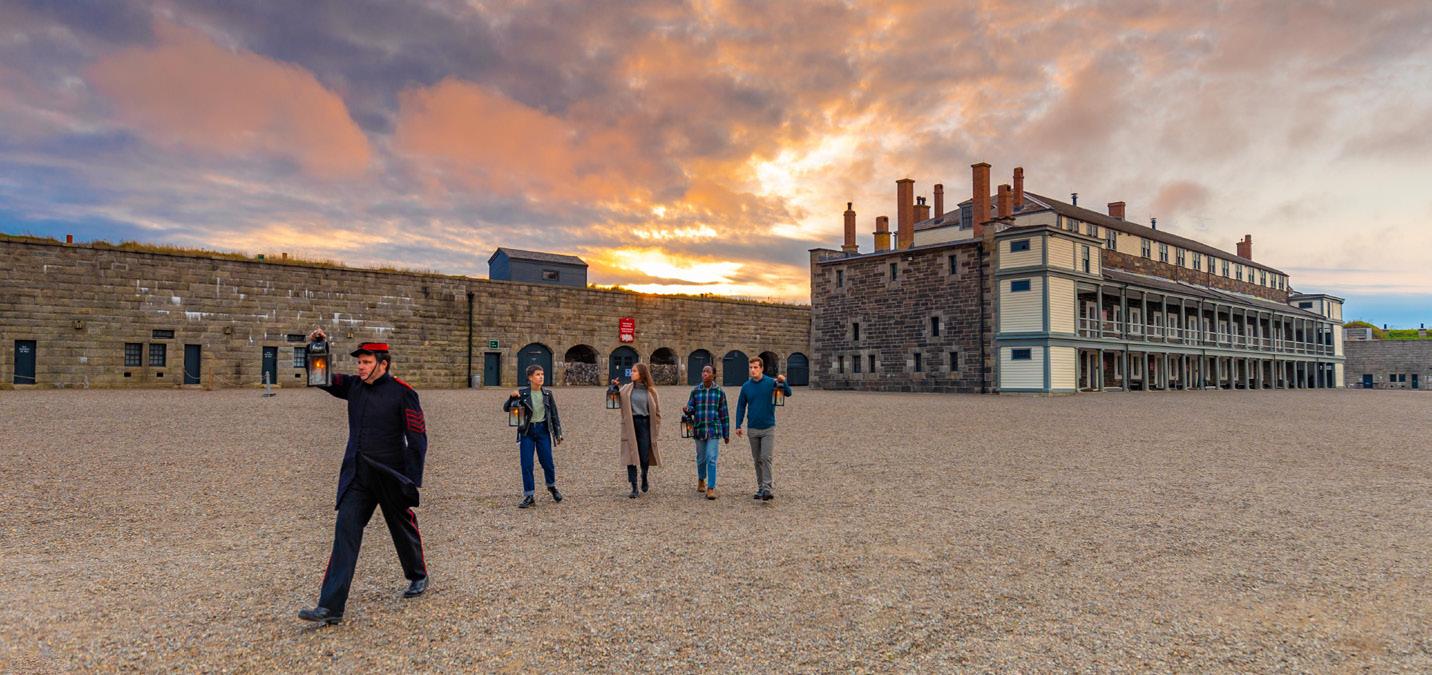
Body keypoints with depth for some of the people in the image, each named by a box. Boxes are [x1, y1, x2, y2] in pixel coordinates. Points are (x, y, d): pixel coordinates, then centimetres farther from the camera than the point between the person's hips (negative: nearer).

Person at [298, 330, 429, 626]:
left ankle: (418, 577, 39)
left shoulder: (403, 393, -11)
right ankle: (330, 607, -5)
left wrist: (412, 482, -14)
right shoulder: (354, 386, 5)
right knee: (345, 532, -6)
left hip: (390, 478, -4)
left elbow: (417, 438, -11)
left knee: (404, 529, 13)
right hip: (356, 477, 4)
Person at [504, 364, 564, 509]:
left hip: (543, 430, 1)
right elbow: (506, 408, -7)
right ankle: (529, 497, 9)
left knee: (547, 462, 4)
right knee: (526, 464, -1)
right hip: (527, 431, -1)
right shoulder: (522, 392, -6)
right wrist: (512, 397, -27)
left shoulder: (547, 393, 0)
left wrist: (558, 434, 4)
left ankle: (552, 486, 33)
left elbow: (554, 414, 6)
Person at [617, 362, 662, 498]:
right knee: (631, 456, -2)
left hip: (645, 424, -1)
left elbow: (657, 412, 6)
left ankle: (644, 478, 33)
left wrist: (656, 431, 2)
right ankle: (634, 488, 6)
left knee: (645, 456, 1)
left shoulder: (650, 391, 4)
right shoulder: (626, 389, 5)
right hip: (630, 425, 1)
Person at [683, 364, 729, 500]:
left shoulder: (719, 391, 0)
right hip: (699, 429, 2)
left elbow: (724, 414, 4)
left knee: (711, 459, -10)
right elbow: (691, 408, 2)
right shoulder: (695, 390, 3)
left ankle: (711, 488, -8)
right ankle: (701, 480, 39)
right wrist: (687, 410, -24)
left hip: (714, 430, -2)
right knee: (701, 458, 15)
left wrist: (726, 434, 5)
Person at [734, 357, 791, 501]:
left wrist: (783, 382, -35)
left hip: (768, 428, -3)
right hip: (753, 429, 3)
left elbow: (788, 393, -15)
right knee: (757, 460, 10)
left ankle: (767, 488, -11)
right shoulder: (746, 386, 2)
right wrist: (738, 426, 2)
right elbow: (741, 407, 8)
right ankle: (760, 488, 19)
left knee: (766, 458, -12)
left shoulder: (771, 383, -6)